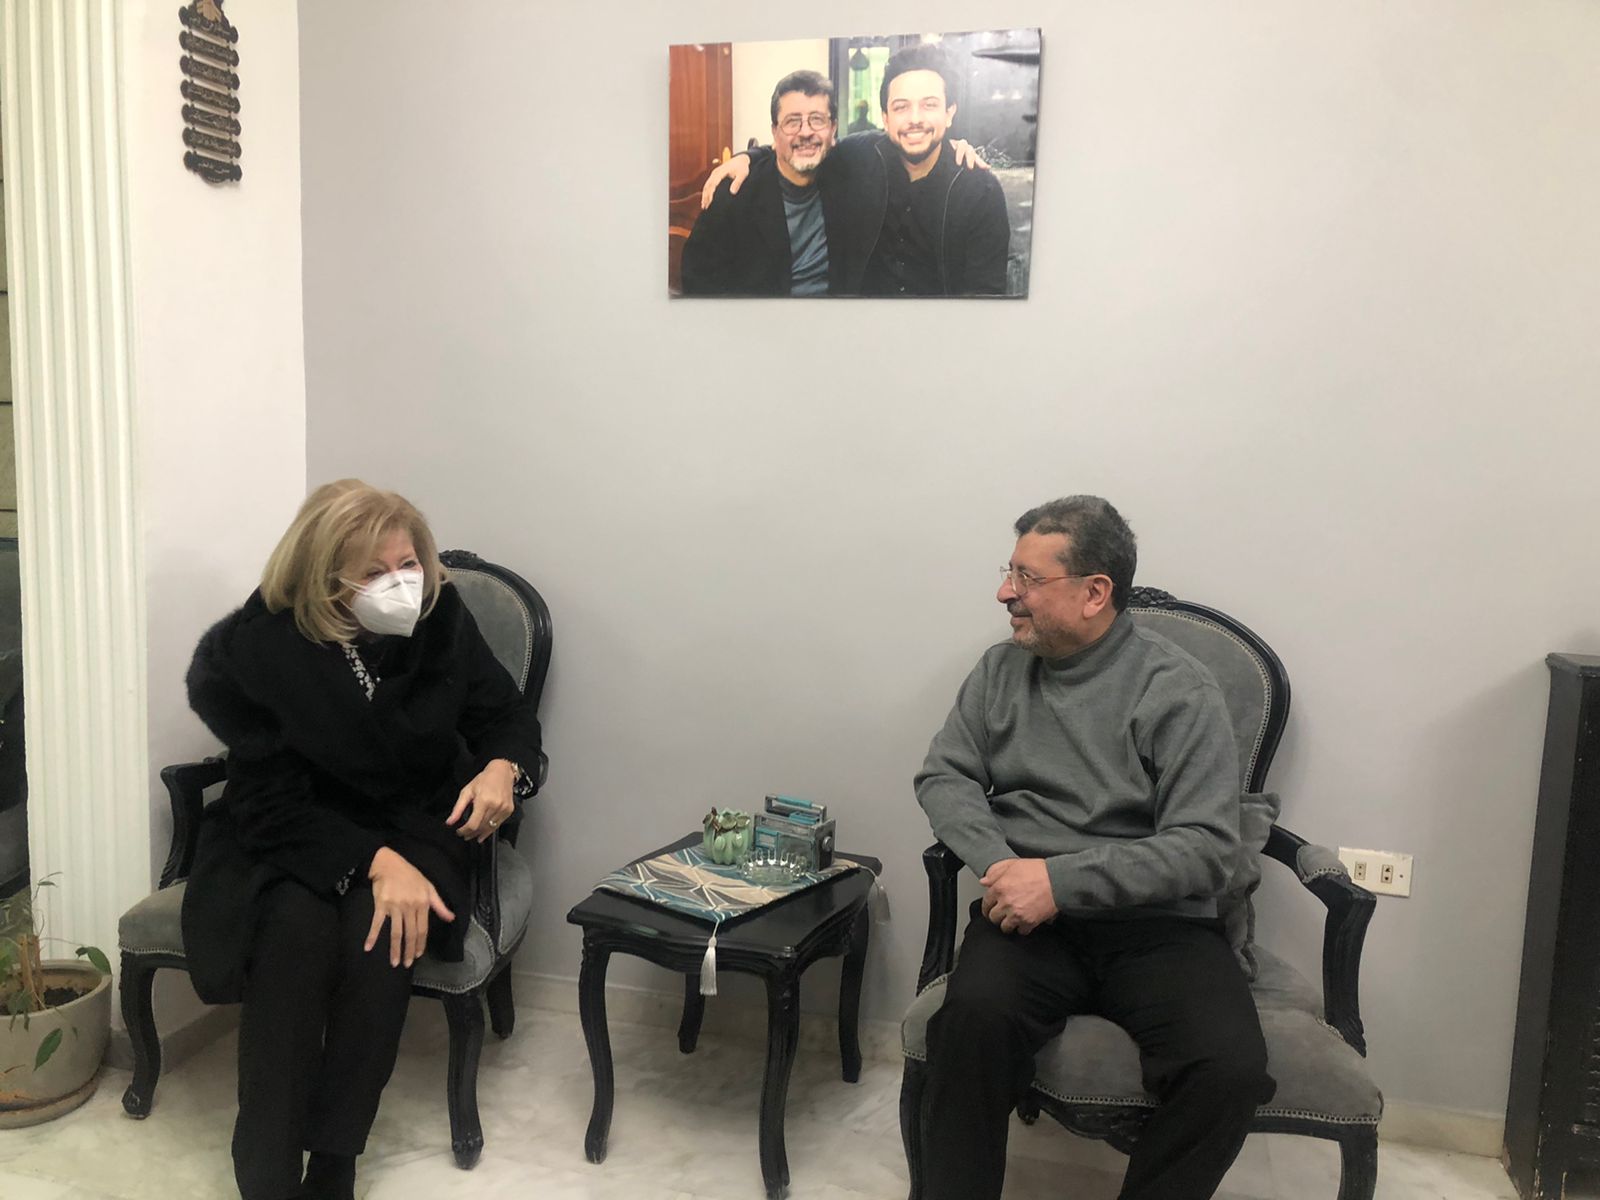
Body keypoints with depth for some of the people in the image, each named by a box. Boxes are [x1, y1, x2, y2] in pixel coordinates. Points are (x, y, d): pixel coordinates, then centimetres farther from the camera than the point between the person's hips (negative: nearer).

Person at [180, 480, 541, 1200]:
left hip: (417, 824, 1)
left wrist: (503, 768, -19)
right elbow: (271, 804, -17)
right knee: (296, 930, -32)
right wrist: (375, 863, -31)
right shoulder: (262, 647, -17)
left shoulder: (441, 619, -10)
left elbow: (507, 715, 5)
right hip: (292, 838, -1)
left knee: (378, 938, -29)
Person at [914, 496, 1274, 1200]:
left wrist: (1061, 880, -19)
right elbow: (944, 776, 10)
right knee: (974, 1014, -31)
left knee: (1232, 1069, -28)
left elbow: (1207, 849, -11)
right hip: (1030, 915, 2)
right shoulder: (1001, 670, 11)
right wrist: (997, 863, -11)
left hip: (1155, 923, -1)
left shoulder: (1178, 691, -4)